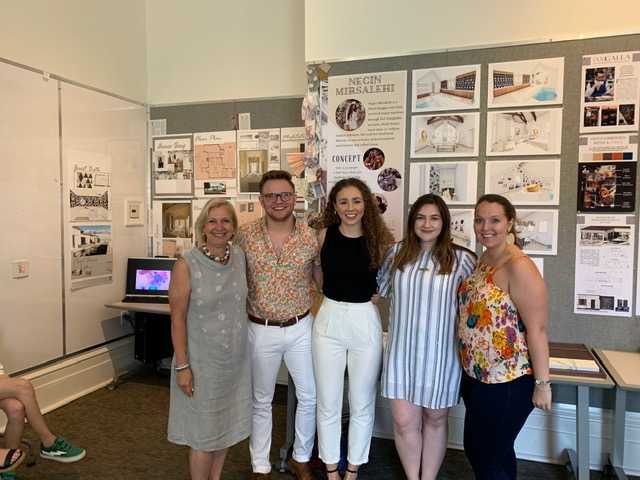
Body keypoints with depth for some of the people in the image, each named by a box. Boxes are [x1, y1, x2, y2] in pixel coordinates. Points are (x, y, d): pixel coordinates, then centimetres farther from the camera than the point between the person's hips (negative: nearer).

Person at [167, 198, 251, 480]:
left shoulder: (239, 257, -1)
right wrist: (182, 366, -13)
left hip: (236, 358, 5)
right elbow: (178, 319, -13)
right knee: (204, 434, 10)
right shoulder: (186, 266, -15)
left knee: (226, 426, 20)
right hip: (202, 361, -5)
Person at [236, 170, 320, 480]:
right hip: (261, 330, -1)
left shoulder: (311, 236, -6)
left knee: (309, 396, 12)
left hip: (301, 328, 1)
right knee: (261, 401, 15)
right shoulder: (245, 236, -7)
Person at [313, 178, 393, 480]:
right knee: (328, 403, 11)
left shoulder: (379, 239, -5)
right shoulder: (324, 236, -3)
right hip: (329, 321, 1)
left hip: (365, 322, 0)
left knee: (362, 404, 13)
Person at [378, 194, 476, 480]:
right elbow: (380, 289, 17)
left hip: (440, 353, -1)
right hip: (402, 350, 2)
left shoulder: (462, 259, -6)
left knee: (435, 419, 15)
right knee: (404, 421, 6)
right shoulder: (397, 253, 3)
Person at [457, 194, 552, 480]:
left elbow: (537, 329, -20)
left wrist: (542, 383, -18)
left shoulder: (519, 266, -19)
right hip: (476, 376, 8)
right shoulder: (483, 260, 6)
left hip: (508, 383, -8)